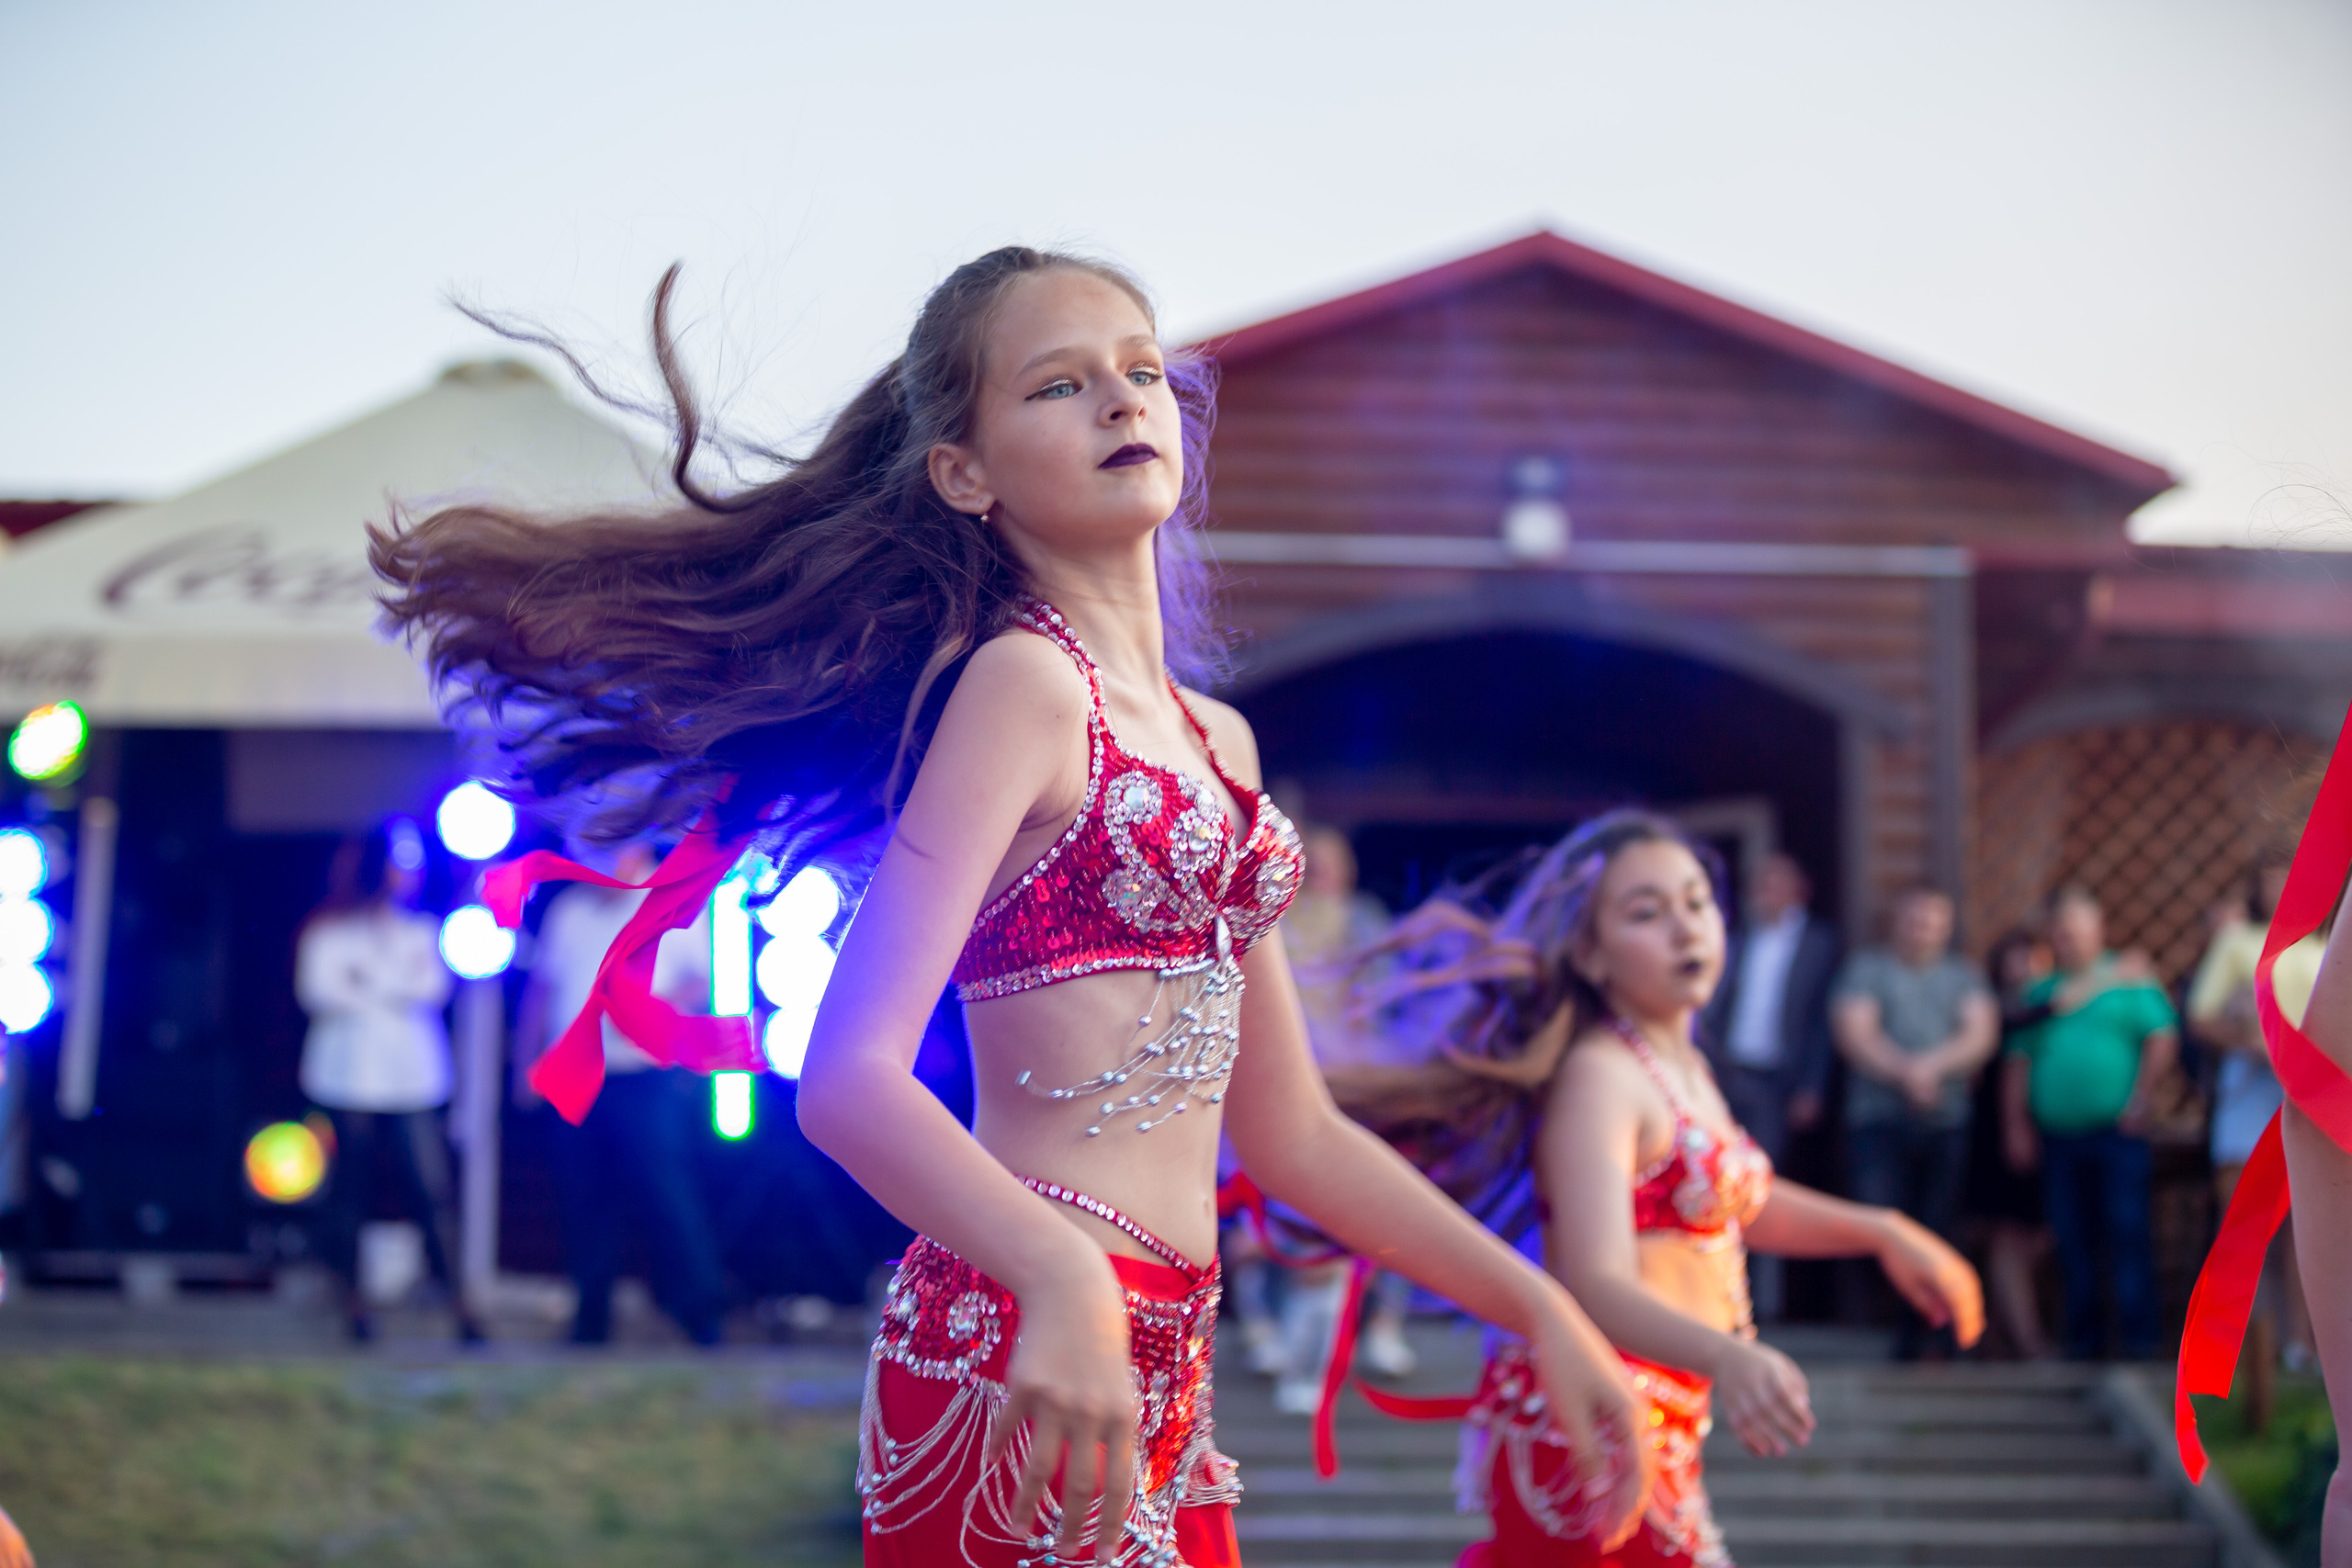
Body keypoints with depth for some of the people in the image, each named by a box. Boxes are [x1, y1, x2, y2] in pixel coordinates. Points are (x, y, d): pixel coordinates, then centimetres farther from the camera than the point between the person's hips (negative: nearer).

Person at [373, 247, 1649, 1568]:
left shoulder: (1214, 739, 17)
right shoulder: (1025, 679, -8)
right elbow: (851, 1078, -19)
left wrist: (1539, 1305, 15)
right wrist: (1062, 1282, -35)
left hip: (1167, 1371, 8)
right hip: (1031, 1357, -8)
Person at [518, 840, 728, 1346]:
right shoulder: (569, 911, 15)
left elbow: (704, 982, 2)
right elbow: (542, 984, 20)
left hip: (649, 1076, -4)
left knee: (665, 1188, -12)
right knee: (584, 1199, 4)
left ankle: (701, 1313, -5)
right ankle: (590, 1321, 13)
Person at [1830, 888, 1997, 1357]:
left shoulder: (1963, 975, 17)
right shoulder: (1865, 969, 9)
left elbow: (1982, 1035, 4)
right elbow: (1854, 1035, -3)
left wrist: (1932, 1066, -11)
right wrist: (1906, 1073, -14)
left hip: (1946, 1122, 2)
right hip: (1879, 1119, -2)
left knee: (1938, 1227, -1)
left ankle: (1918, 1334, 6)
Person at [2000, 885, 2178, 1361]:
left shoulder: (2128, 981, 4)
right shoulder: (2041, 992, 15)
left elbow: (2163, 1040, -4)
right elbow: (2019, 1062, 13)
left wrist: (2140, 1101, -10)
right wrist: (2016, 1125, 6)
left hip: (2116, 1131, -4)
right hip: (2057, 1137, 4)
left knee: (2127, 1230, -8)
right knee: (2073, 1240, 5)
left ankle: (2137, 1335, -6)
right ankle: (2082, 1335, 10)